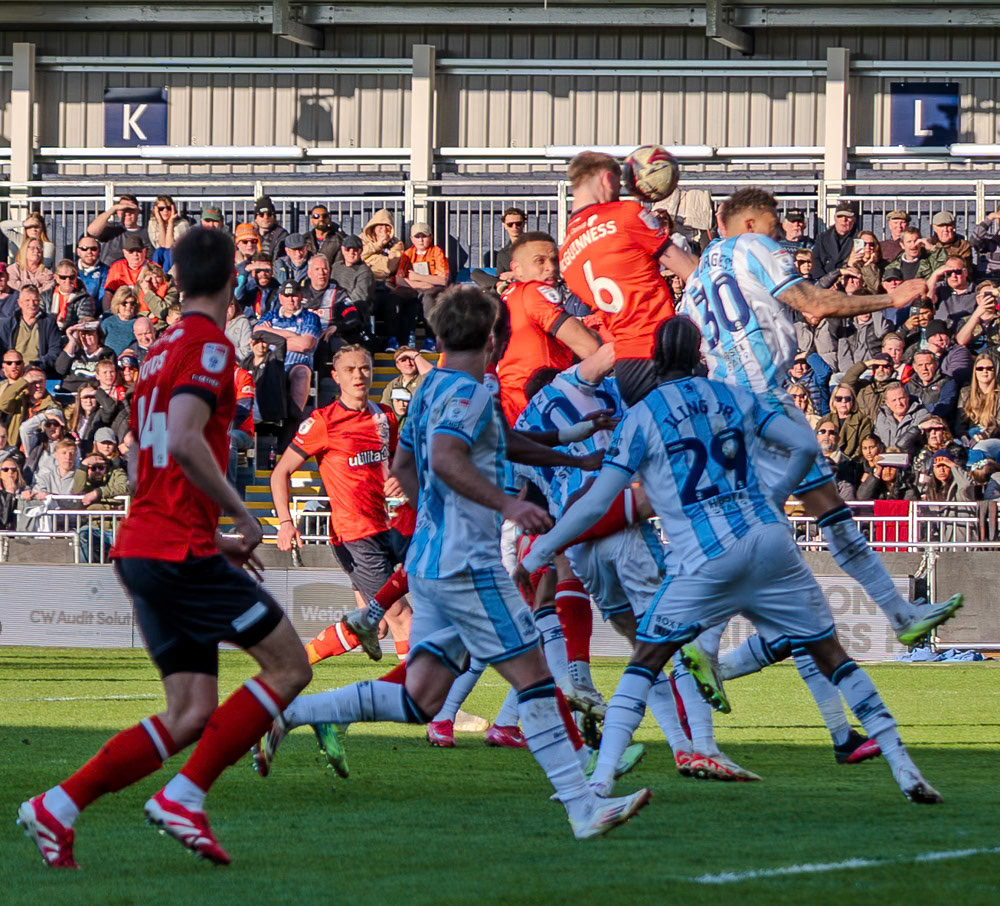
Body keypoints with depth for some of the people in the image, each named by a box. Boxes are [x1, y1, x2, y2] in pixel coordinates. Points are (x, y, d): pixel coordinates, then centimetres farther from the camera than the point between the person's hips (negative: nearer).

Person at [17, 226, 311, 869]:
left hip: (141, 550, 9)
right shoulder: (209, 346, -10)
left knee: (193, 714, 7)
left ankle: (58, 807, 0)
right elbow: (185, 441, -25)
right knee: (289, 666, -3)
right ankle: (185, 797, -8)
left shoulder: (163, 351, 19)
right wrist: (242, 515, -14)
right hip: (180, 551, -9)